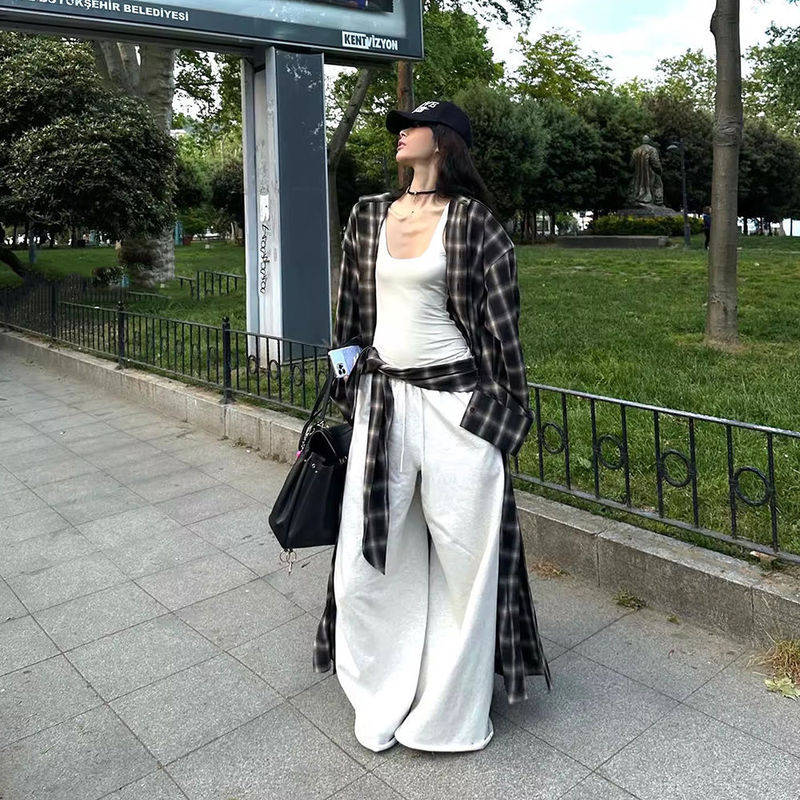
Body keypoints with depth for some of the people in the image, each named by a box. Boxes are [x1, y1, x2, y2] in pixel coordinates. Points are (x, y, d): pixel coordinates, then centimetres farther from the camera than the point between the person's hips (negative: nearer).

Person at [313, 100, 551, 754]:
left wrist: (506, 409, -3)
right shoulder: (368, 216, 10)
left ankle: (452, 712, 28)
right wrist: (348, 392, 16)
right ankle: (382, 700, 31)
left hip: (455, 405, -4)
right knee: (369, 554, 9)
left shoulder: (473, 222, -3)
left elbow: (502, 320, -3)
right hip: (382, 401, 5)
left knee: (462, 560, 6)